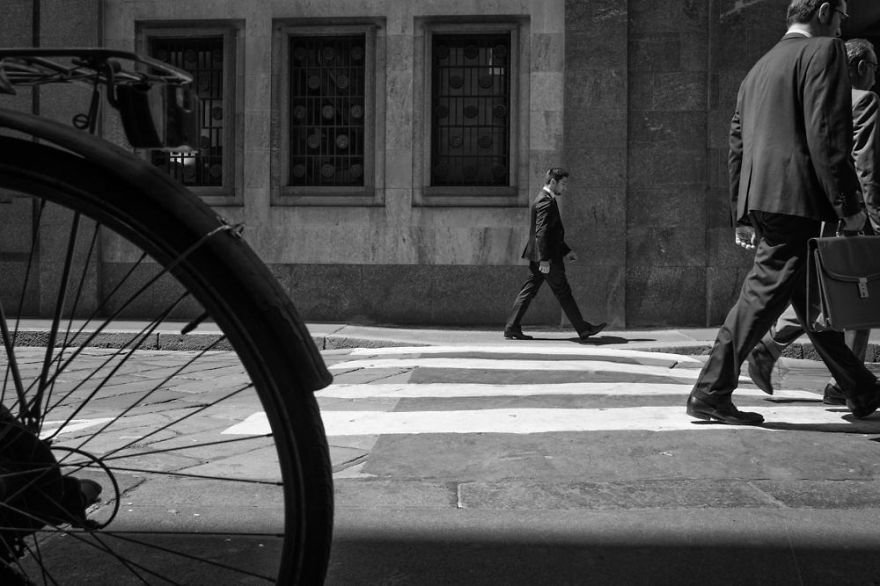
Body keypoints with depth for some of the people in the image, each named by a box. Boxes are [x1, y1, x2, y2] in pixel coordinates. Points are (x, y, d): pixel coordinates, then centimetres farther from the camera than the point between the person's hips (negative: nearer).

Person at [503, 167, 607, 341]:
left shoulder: (545, 200, 19)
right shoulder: (546, 201, -14)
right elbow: (541, 232, -22)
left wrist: (566, 251, 25)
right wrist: (544, 259, -25)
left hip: (538, 257, 10)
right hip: (547, 256, -10)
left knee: (528, 291, 7)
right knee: (563, 292, -2)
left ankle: (512, 327, 5)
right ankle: (583, 329, 6)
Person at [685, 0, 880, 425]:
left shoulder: (759, 68, 22)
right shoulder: (823, 51, -2)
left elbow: (737, 146, 20)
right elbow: (826, 134, -14)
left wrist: (742, 216, 21)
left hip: (759, 200, 9)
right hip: (797, 199, -9)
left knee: (812, 300, 14)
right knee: (764, 294, -8)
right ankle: (710, 394, -6)